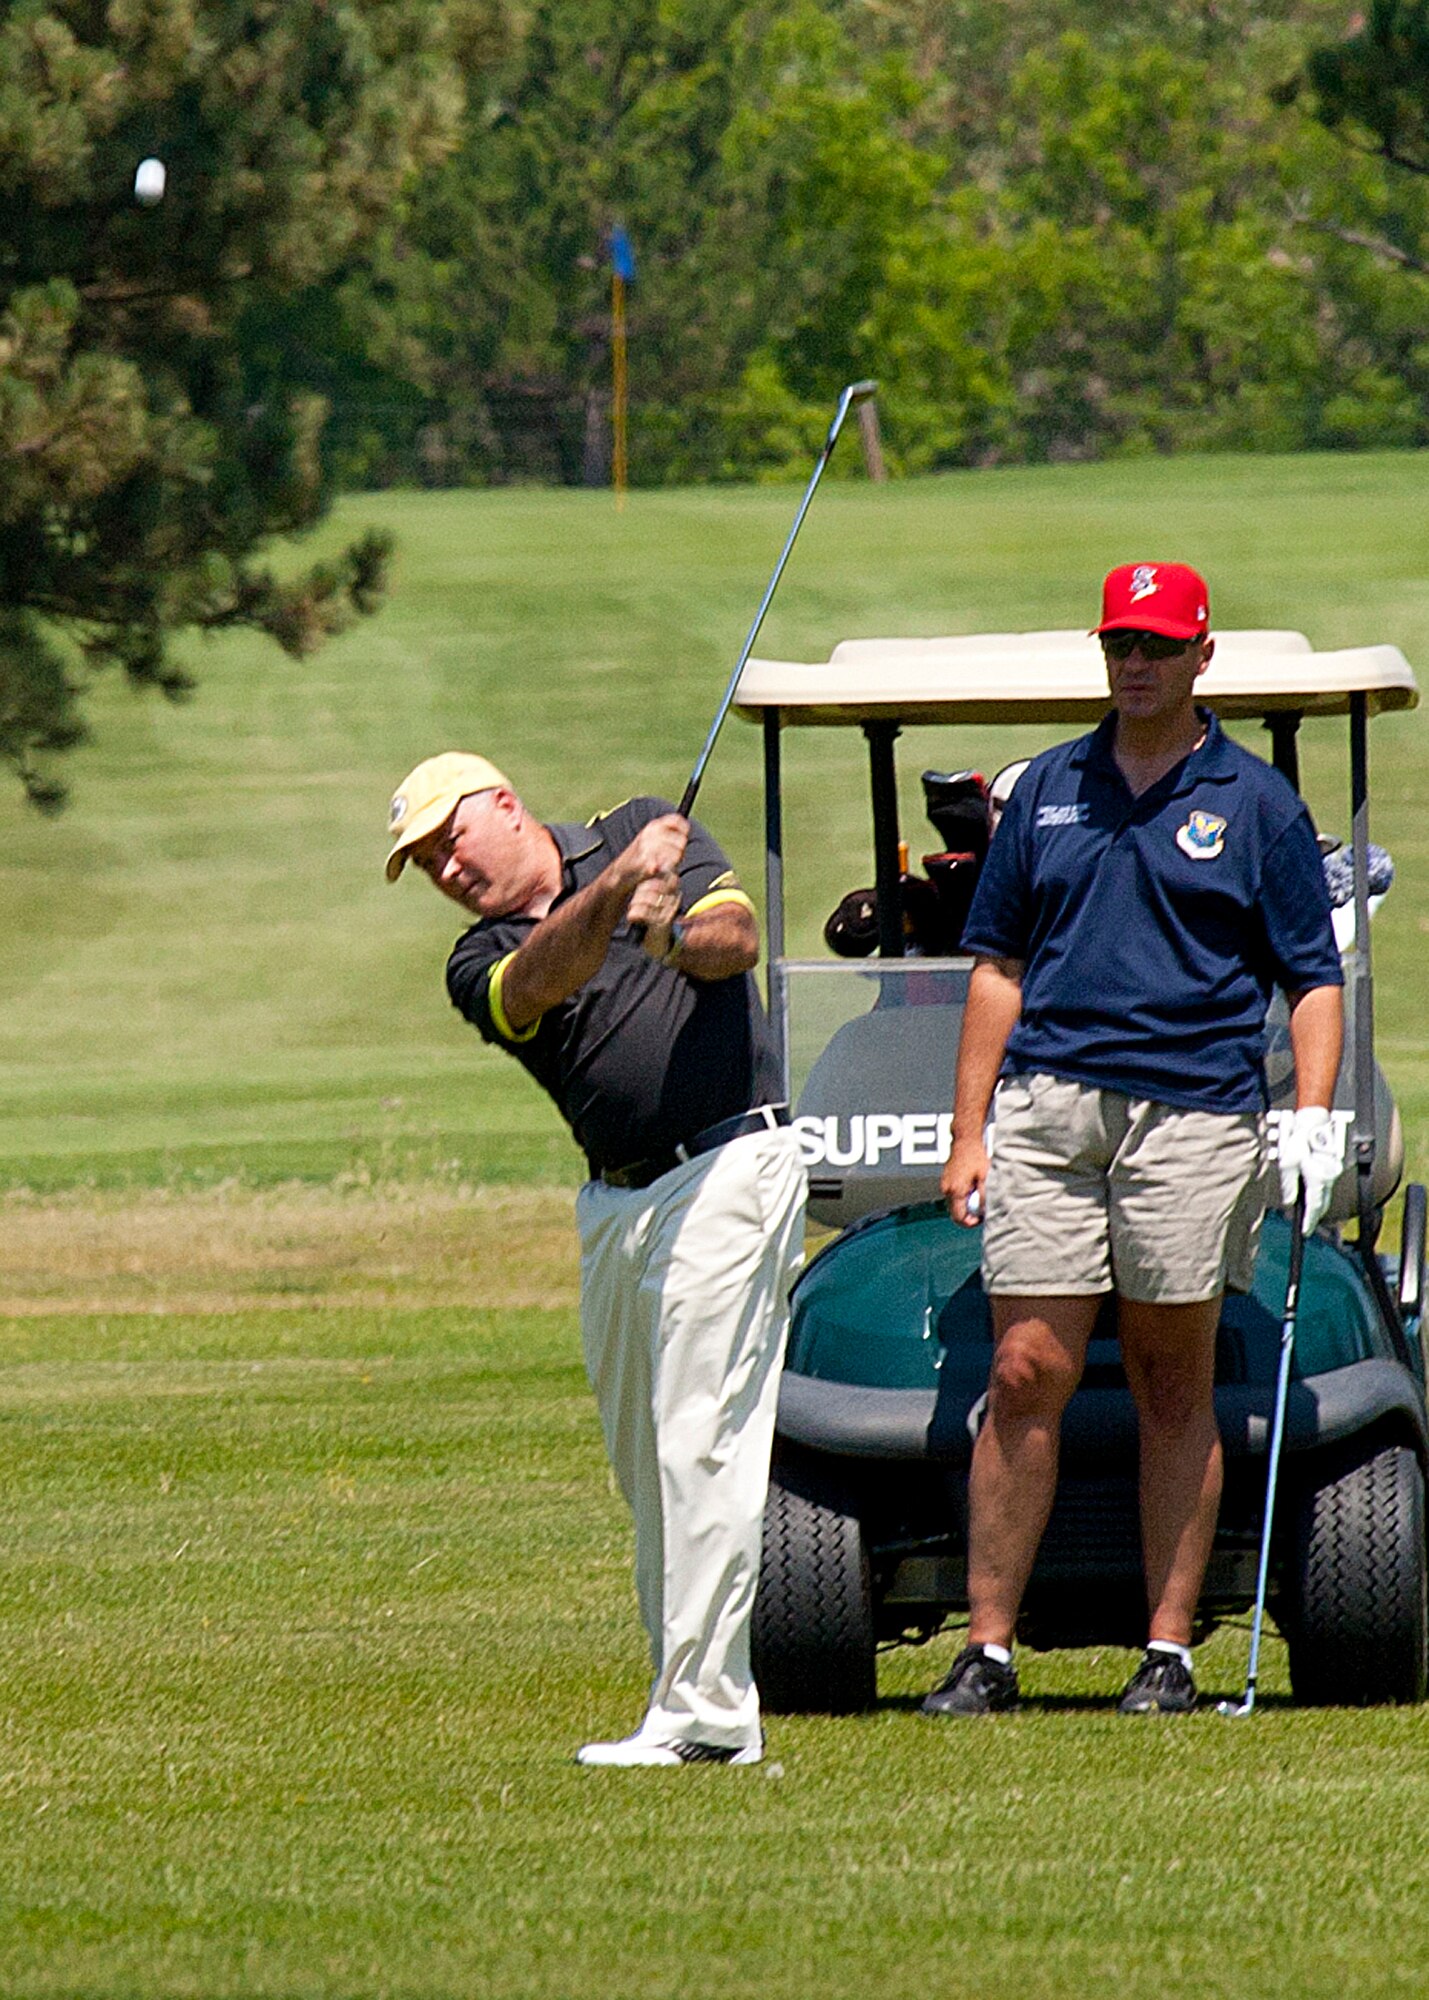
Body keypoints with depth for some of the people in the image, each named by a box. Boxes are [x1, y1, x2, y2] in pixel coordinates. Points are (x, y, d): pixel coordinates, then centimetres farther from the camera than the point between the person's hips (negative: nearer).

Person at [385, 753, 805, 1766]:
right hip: (614, 1201, 6)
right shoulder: (481, 966, 10)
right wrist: (615, 893, -30)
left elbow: (739, 935, -7)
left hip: (729, 1168, -6)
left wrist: (674, 940, -29)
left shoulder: (643, 829, 5)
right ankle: (691, 1692, 13)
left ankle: (704, 1709, -13)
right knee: (644, 1458, 7)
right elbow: (543, 979, -13)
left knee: (700, 1443, -11)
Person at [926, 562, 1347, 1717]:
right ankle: (989, 1650, -2)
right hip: (1048, 1110, 2)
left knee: (1174, 1384, 2)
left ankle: (1170, 1651, 7)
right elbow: (999, 966, 16)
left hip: (1195, 1116, -2)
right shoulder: (1050, 790, 15)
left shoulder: (1256, 803, 7)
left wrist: (1315, 1114, -7)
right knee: (1027, 1375, -4)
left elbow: (1313, 975, 7)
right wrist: (969, 1134, 10)